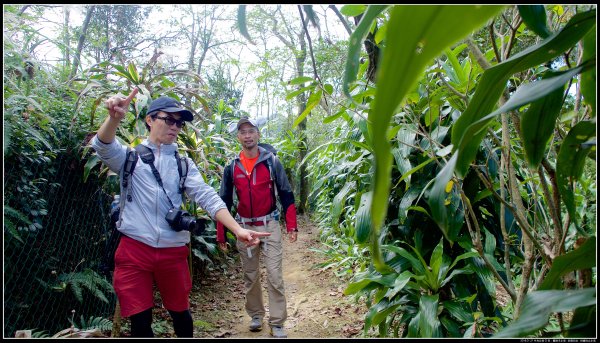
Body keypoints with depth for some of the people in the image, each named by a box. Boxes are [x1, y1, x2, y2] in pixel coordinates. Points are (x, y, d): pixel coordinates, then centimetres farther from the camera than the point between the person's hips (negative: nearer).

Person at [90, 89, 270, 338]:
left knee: (180, 312, 15)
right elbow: (103, 147, -16)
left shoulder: (183, 164, 9)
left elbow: (208, 197, -2)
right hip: (134, 249, -2)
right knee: (140, 319, 5)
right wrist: (115, 117, -39)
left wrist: (237, 229, -16)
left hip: (173, 251, 2)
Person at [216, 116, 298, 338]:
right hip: (244, 227, 2)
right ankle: (256, 315, 30)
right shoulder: (232, 167, 2)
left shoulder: (272, 162, -3)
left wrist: (291, 225, -9)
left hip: (269, 225, -2)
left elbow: (286, 195, -2)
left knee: (275, 277, -3)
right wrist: (221, 234, 4)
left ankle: (277, 323, 7)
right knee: (250, 276, 13)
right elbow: (224, 201, 6)